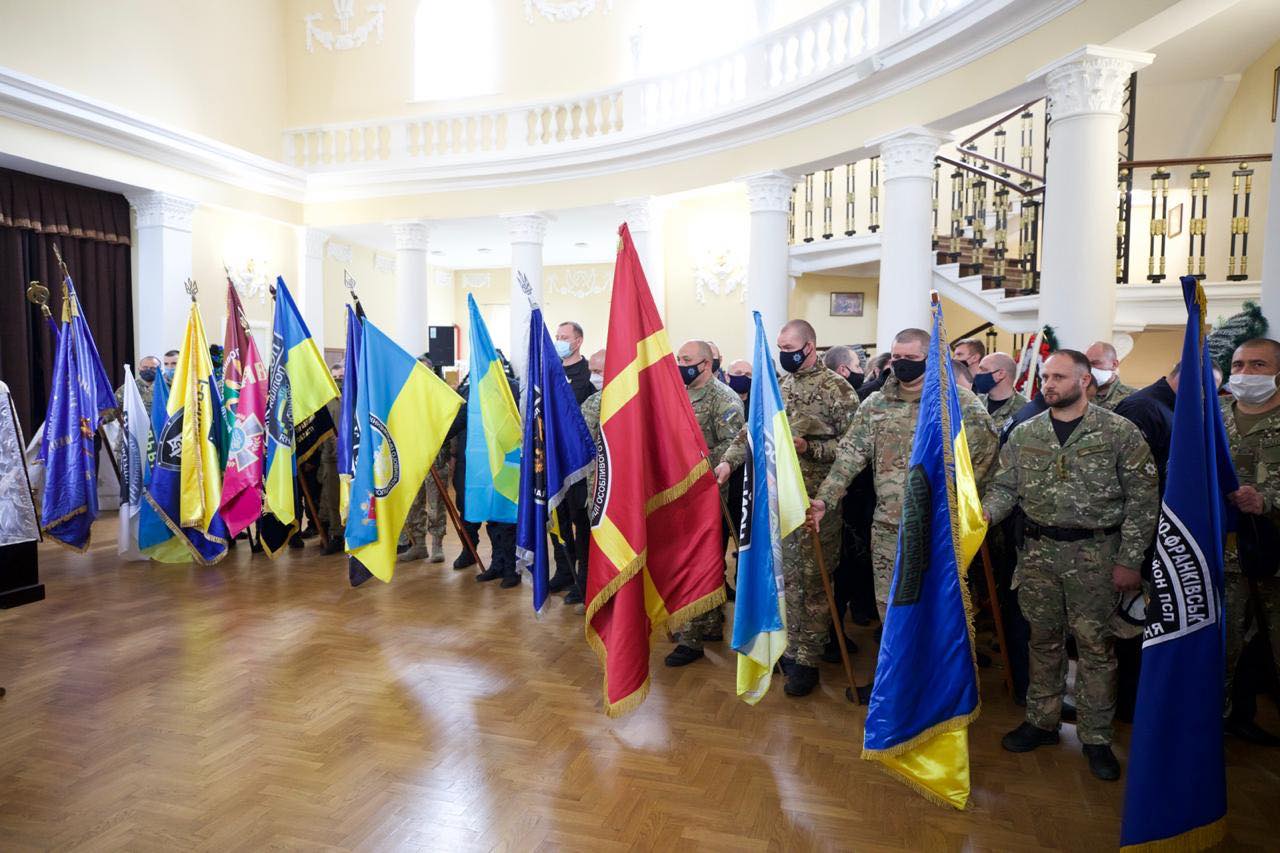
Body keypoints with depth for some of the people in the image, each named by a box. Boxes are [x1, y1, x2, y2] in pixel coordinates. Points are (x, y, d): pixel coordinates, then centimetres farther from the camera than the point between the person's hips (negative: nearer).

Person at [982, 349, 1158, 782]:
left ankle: (1096, 736, 21)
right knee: (1044, 639, 13)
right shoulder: (1025, 434, 5)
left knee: (1095, 644, 4)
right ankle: (1042, 721, 28)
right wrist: (985, 512, -15)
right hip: (1038, 551, 3)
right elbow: (1005, 486, 7)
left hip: (1094, 554, -3)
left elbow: (1142, 500, -4)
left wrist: (1129, 561, -8)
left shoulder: (1120, 432, -5)